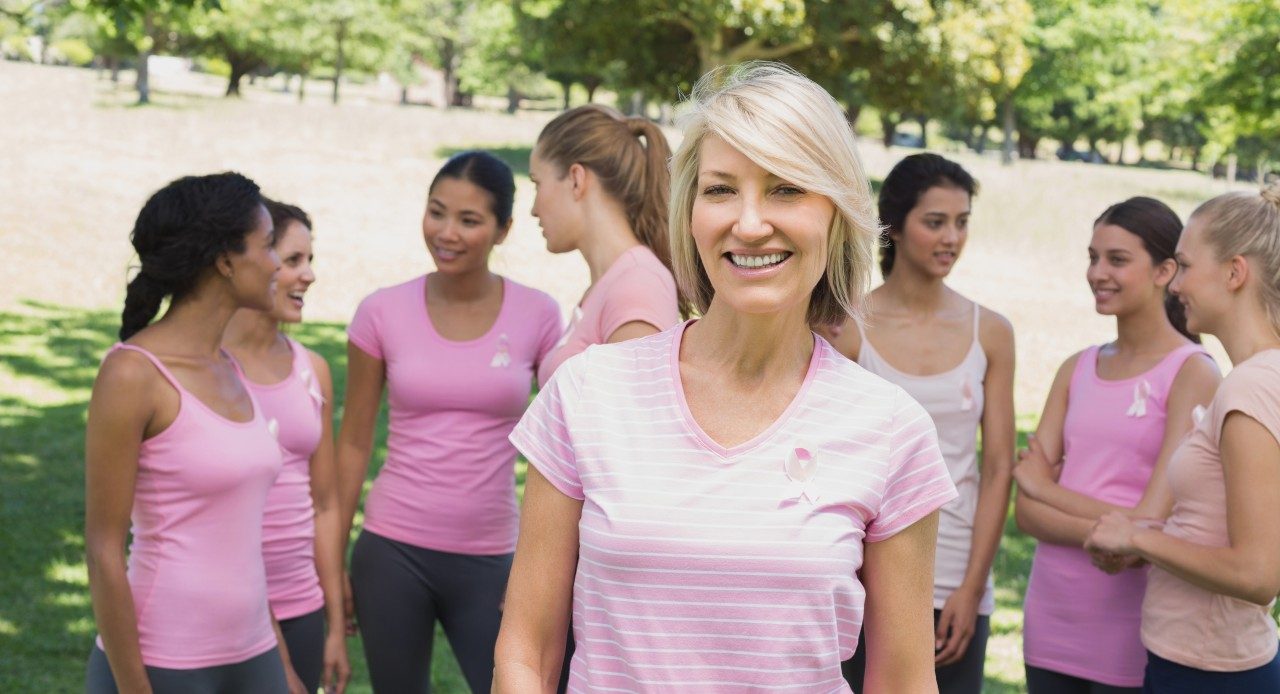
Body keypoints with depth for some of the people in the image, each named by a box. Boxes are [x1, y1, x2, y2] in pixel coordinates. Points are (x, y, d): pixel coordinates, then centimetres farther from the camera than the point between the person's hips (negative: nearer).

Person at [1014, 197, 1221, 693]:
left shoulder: (1191, 373, -8)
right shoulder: (1077, 370, 8)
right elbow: (1027, 512, 0)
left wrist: (1045, 488, -4)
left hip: (1129, 632, -5)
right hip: (1050, 619, 5)